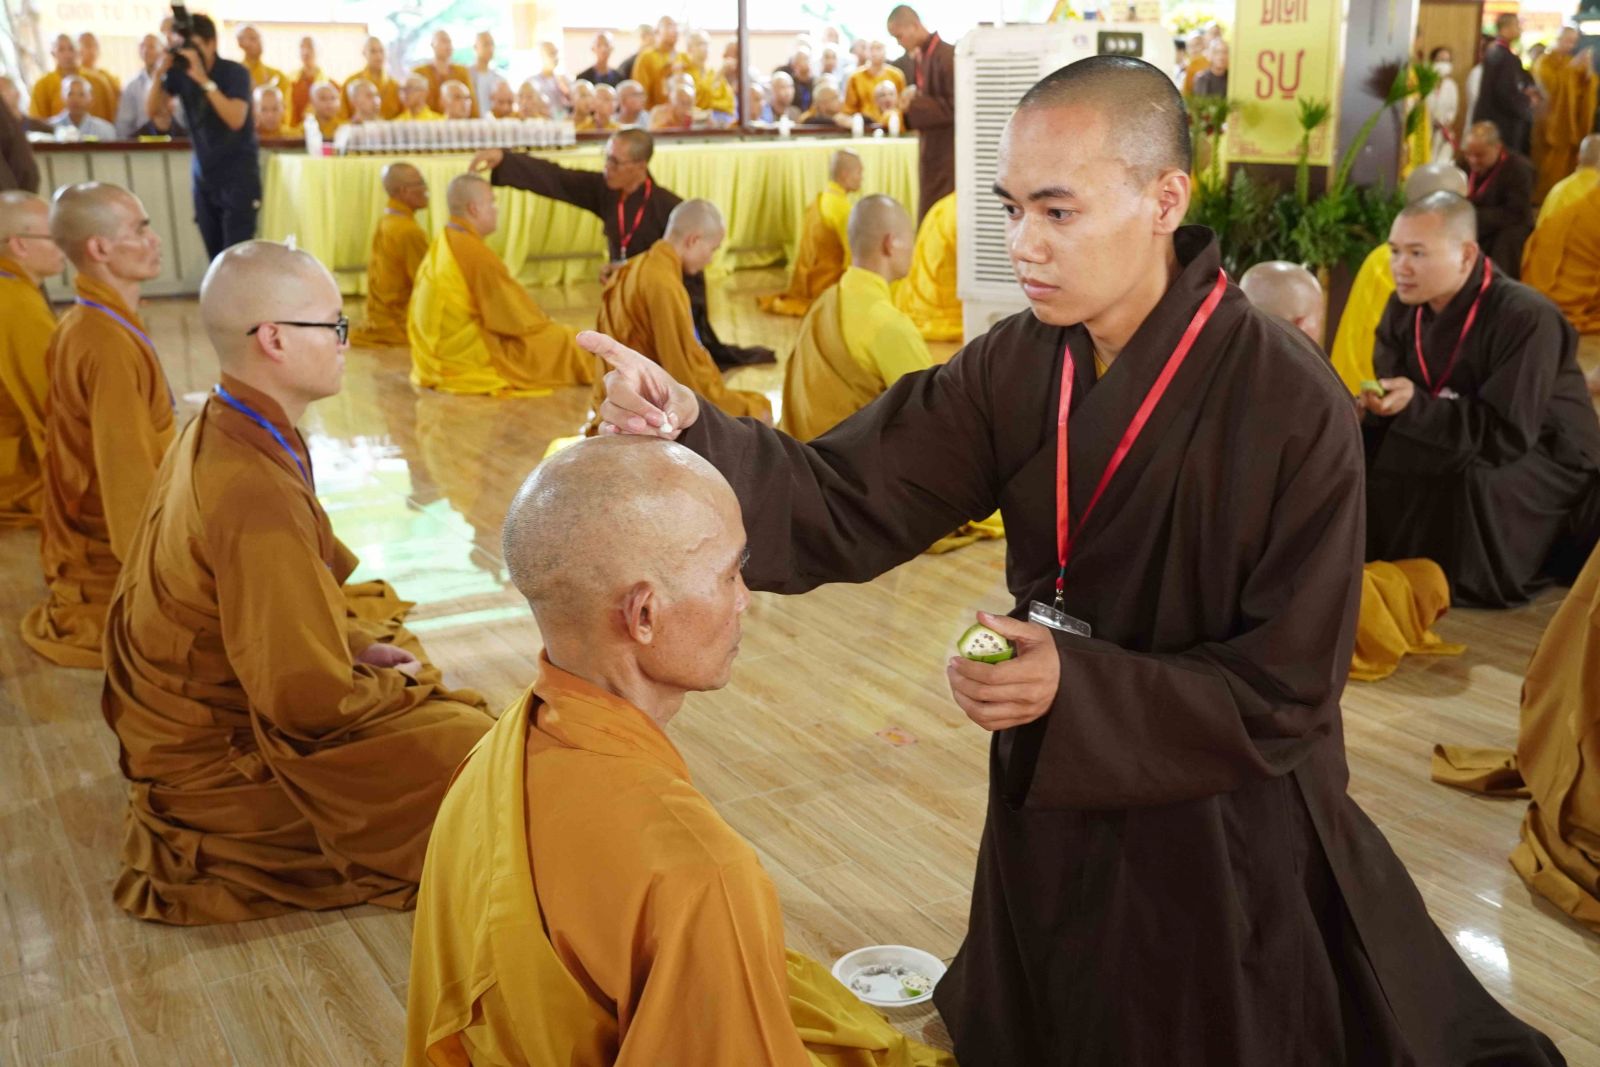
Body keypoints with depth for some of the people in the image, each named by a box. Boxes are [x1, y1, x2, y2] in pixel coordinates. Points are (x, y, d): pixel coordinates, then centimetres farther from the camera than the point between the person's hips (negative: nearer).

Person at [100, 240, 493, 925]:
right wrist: (399, 684, -10)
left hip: (197, 712, 10)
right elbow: (312, 702, -29)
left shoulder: (214, 433, -1)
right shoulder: (255, 494, -33)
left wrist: (358, 643, 3)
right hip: (224, 769, -9)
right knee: (476, 748, -14)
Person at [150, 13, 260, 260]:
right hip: (203, 174, 5)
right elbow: (153, 108, 0)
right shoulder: (179, 72, 1)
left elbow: (236, 120, -26)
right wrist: (160, 73, -15)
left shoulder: (235, 73, -12)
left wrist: (204, 80, -29)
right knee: (215, 255, 5)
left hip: (238, 175, -5)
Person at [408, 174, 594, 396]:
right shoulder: (474, 252, -20)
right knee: (559, 340, 2)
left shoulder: (440, 246, 9)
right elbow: (520, 316, -14)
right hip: (468, 360, -10)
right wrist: (545, 322, 5)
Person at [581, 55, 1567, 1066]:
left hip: (1220, 837, -4)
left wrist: (1080, 686, -31)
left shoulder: (1292, 406, -24)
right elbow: (847, 507, -16)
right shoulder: (1012, 364, -9)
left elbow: (1287, 691, -20)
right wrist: (695, 433, -34)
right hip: (1049, 809, 5)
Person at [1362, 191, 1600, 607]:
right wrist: (1377, 402, -28)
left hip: (1552, 464, -7)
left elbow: (1508, 436, -32)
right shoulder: (1404, 306, -6)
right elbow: (1392, 393, -3)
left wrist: (1416, 405, -39)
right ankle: (1381, 559, 7)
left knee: (1472, 481, -35)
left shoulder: (1526, 319, -28)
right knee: (1371, 452, -11)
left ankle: (1471, 581, -12)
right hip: (1473, 446, 7)